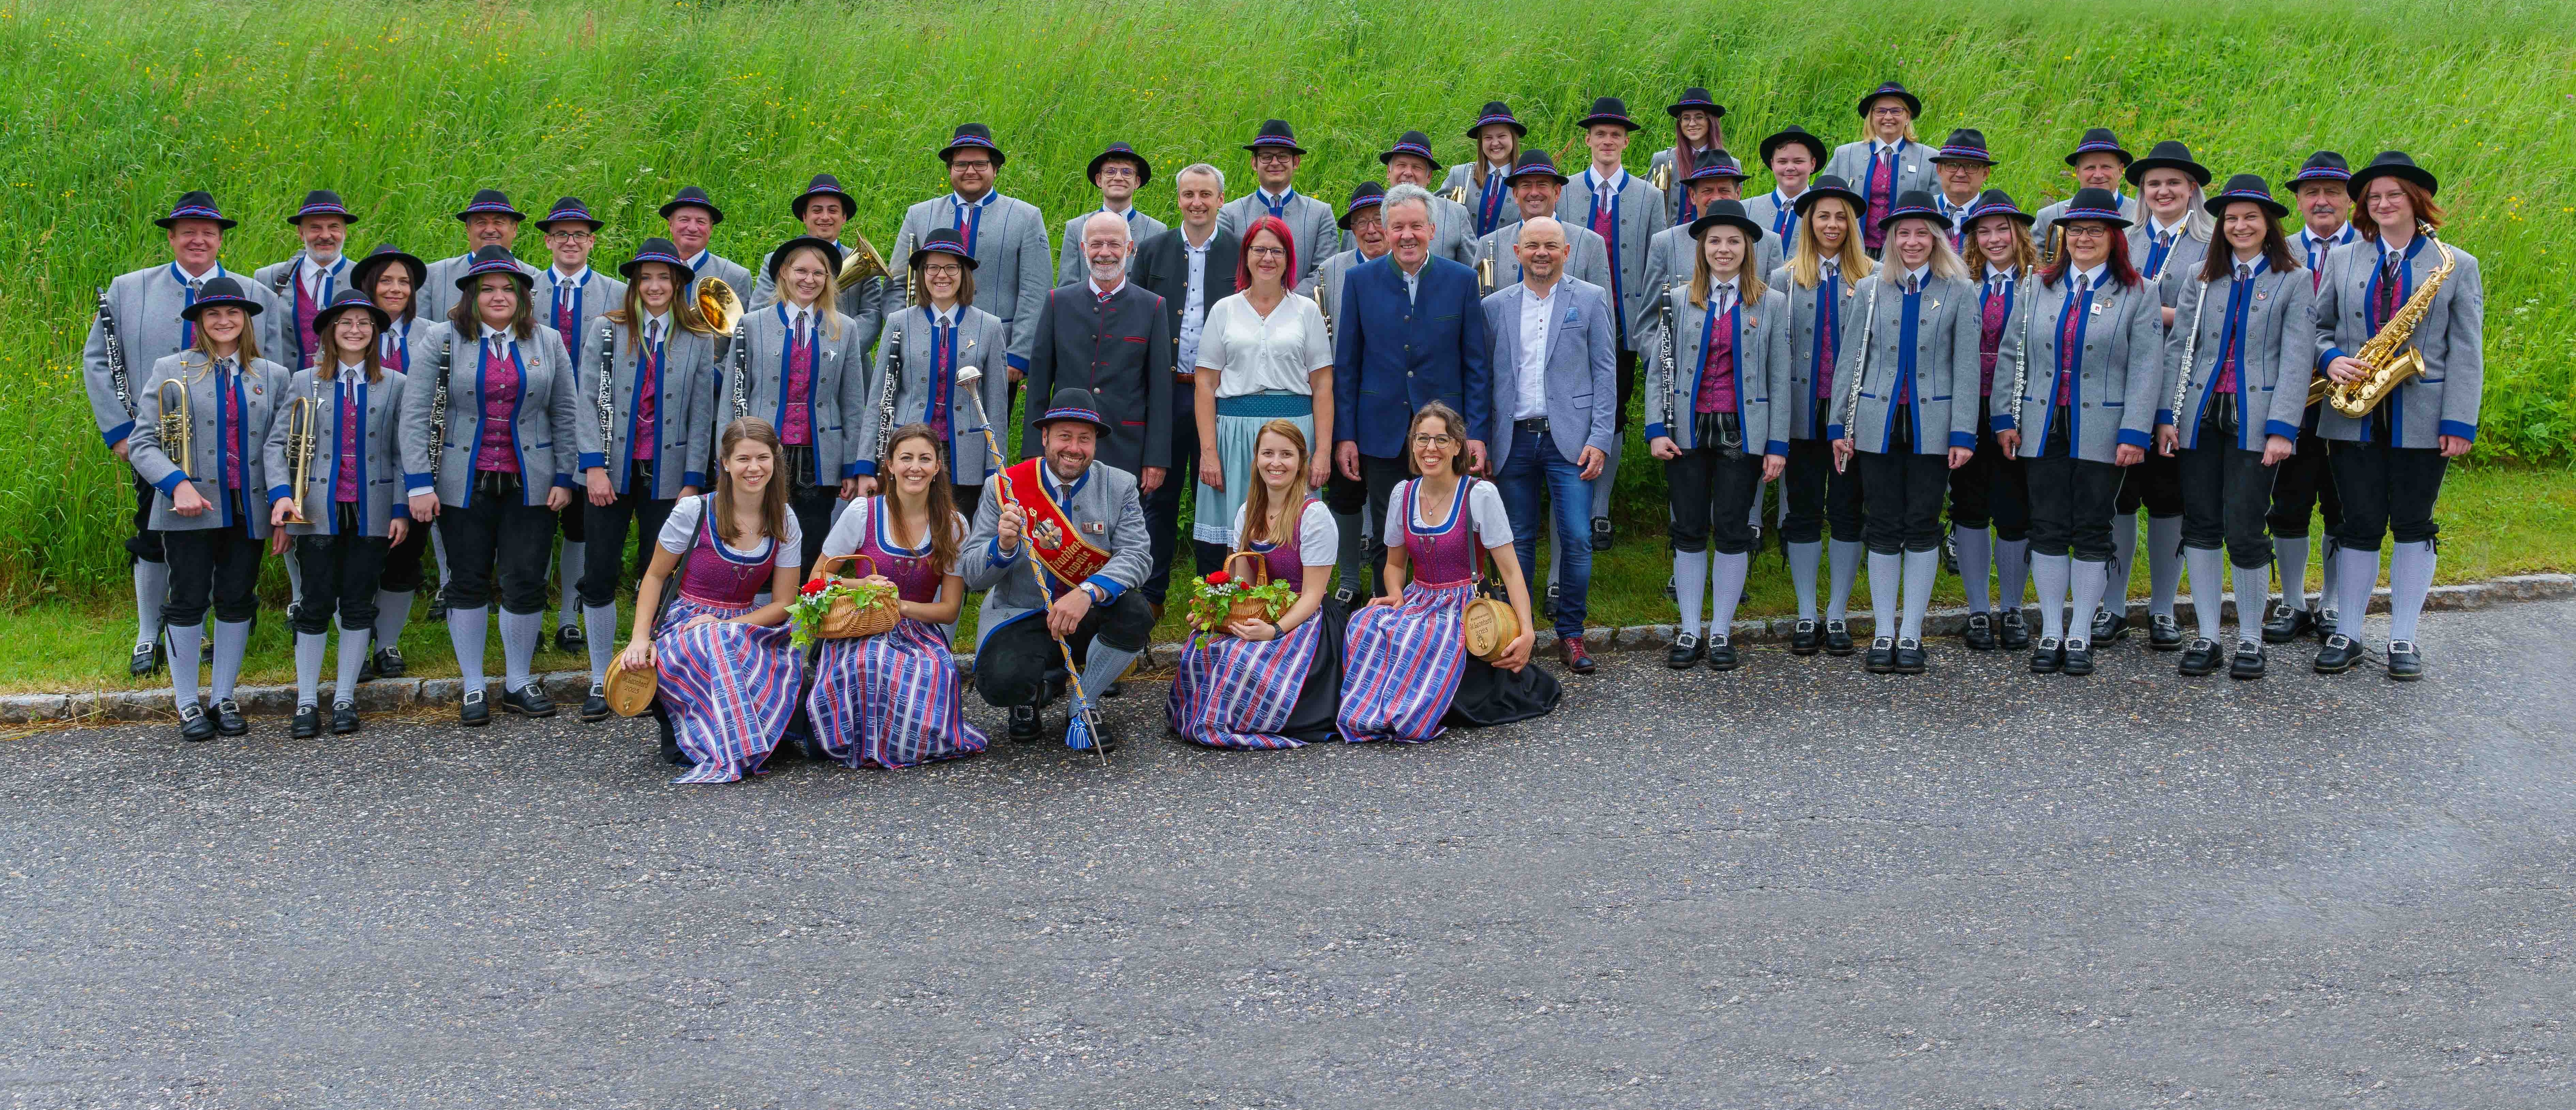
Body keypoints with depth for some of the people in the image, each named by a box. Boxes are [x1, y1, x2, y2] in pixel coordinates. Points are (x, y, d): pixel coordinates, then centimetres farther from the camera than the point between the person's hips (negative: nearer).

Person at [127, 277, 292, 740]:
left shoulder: (273, 376, 11)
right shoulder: (170, 371, 3)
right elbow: (143, 443, -2)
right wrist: (178, 484, -17)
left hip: (249, 507, 2)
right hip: (192, 506, -2)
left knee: (237, 602, 5)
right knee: (188, 601, -1)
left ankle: (225, 699, 18)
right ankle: (187, 704, 10)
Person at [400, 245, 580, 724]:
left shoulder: (547, 342, 6)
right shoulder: (443, 340, 0)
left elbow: (565, 415, 8)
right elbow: (416, 414, -4)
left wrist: (564, 478, 1)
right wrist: (419, 483, -10)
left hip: (529, 484, 1)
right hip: (465, 484, -1)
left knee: (526, 585, 1)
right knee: (468, 584, 6)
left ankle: (519, 683, 17)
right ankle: (473, 688, 17)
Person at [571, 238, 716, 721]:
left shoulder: (699, 340, 5)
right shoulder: (606, 331, 4)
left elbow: (701, 414, 4)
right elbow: (587, 400, 1)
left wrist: (693, 481, -2)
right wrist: (594, 466, -8)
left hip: (667, 475, 0)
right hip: (612, 470, 0)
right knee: (600, 574, 0)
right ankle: (601, 680, 10)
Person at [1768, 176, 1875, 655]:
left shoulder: (1873, 279, 2)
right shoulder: (1784, 280, 6)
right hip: (1804, 413, 1)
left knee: (1848, 512, 4)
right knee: (1802, 511, 6)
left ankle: (1837, 615, 14)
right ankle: (1806, 615, 15)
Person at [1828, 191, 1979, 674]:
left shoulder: (1959, 293, 2)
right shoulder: (1869, 290, 6)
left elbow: (1966, 368, -1)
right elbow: (1850, 361, 8)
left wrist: (1964, 434, -7)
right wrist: (1839, 425, 3)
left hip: (1932, 426, -1)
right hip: (1879, 424, 1)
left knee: (1923, 526, 2)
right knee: (1882, 526, 3)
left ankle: (1911, 634, 10)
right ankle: (1883, 633, 11)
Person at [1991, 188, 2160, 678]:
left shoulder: (2137, 293, 1)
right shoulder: (2040, 288, 10)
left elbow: (2145, 369, -4)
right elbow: (2012, 355, 11)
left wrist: (2134, 434, -12)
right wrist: (2006, 417, 3)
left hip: (2101, 431, -2)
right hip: (2045, 428, 3)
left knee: (2092, 531, 2)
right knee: (2047, 528, 4)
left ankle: (2080, 637, 10)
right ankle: (2051, 633, 13)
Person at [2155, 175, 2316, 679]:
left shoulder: (2295, 281, 3)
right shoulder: (2201, 277, 11)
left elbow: (2297, 359, -3)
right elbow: (2178, 347, 10)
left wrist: (2282, 429, -11)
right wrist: (2166, 416, 1)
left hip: (2253, 419, -3)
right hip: (2201, 415, 3)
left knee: (2244, 531, -6)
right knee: (2200, 524, 4)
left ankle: (2251, 638, 10)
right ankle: (2208, 636, 14)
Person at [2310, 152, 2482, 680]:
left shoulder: (2457, 265, 3)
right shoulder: (2342, 259, 8)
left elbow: (2466, 351, -1)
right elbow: (2318, 325, 13)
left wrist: (2460, 421, -8)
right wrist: (2331, 359, -10)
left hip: (2423, 417, -1)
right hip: (2356, 414, 1)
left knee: (2413, 525, 4)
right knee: (2360, 525, 4)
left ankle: (2403, 638, 12)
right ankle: (2347, 635, 12)